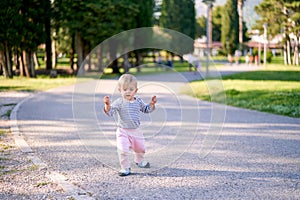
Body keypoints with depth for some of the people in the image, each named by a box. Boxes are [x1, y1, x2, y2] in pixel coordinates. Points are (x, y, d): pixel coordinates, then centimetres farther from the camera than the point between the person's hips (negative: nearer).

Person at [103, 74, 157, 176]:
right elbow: (110, 111, -21)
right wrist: (107, 105, -41)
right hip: (123, 132, -5)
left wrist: (152, 104, -4)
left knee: (140, 148, 21)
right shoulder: (119, 102, -14)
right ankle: (125, 168, 0)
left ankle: (139, 160, 51)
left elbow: (146, 109, 14)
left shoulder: (138, 101, 1)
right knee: (123, 150, -17)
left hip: (136, 131, 5)